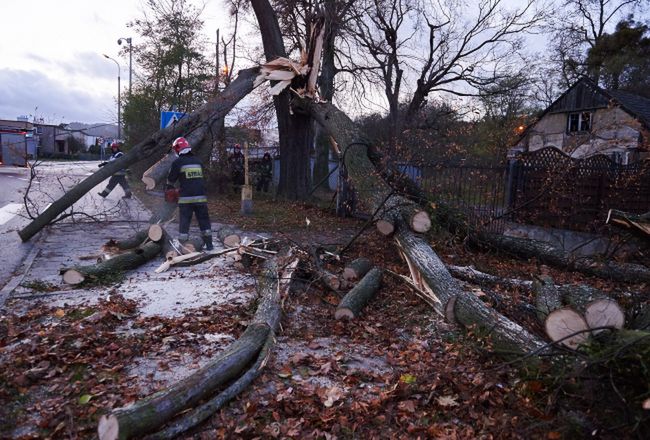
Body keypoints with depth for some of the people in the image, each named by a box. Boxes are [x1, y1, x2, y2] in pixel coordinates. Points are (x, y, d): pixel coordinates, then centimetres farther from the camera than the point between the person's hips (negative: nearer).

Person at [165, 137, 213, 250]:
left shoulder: (177, 162, -3)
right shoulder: (198, 161, 9)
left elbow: (171, 179, 7)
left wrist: (170, 190, 29)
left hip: (186, 199, -3)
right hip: (201, 197, 3)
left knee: (184, 223, 5)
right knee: (204, 222, 14)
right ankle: (209, 245, 18)